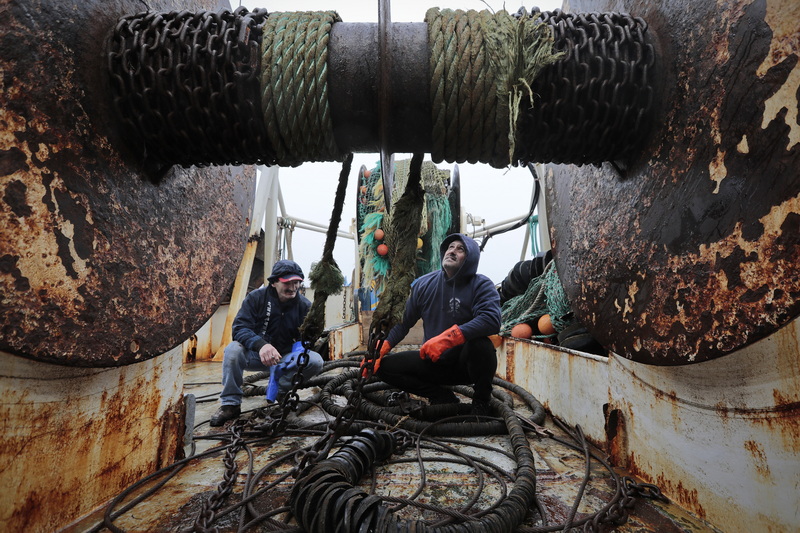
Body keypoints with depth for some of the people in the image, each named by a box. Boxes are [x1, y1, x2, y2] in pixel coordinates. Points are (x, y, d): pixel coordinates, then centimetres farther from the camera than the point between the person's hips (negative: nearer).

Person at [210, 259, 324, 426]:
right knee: (233, 349, -31)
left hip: (285, 357, 1)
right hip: (255, 355, -1)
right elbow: (239, 328, -21)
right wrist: (261, 345, -41)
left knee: (316, 361, -24)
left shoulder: (304, 305, -7)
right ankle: (230, 404, -14)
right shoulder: (256, 297, -11)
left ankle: (281, 389, 1)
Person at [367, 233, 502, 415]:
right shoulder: (423, 284, -1)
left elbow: (491, 320, -31)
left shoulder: (481, 285, -12)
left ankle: (481, 401, -5)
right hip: (434, 362, 4)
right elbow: (403, 322, 4)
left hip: (467, 363, -4)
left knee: (480, 343, -36)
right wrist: (379, 349, -11)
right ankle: (442, 396, 4)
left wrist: (447, 338, -40)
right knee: (383, 366, -9)